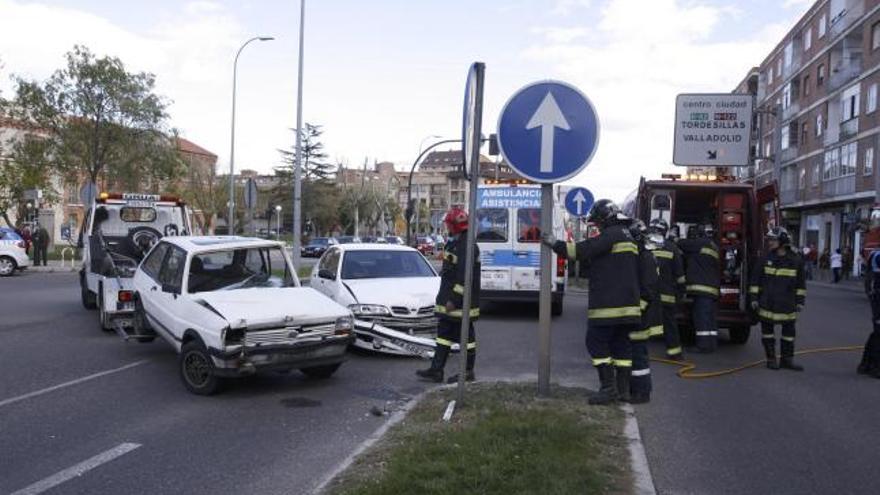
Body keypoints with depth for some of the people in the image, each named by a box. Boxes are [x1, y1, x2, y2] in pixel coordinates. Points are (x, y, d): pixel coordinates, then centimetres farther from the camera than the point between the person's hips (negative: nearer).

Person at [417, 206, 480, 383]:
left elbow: (464, 277, -26)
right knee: (444, 334, 12)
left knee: (466, 336, 2)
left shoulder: (467, 246, -20)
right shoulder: (454, 243, 14)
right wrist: (446, 298, 22)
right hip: (449, 300, 11)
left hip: (461, 303, -11)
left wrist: (454, 299, -25)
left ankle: (468, 373, 13)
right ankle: (436, 370, 18)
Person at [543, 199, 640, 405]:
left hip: (609, 304, -9)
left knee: (596, 342, -4)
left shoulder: (612, 234, -11)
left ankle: (608, 387, -6)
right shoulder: (627, 236, 21)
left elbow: (584, 250, -15)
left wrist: (556, 244, -6)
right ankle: (623, 388, 13)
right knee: (621, 344, 11)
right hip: (628, 303, 10)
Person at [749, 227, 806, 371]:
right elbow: (755, 279, 1)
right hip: (767, 304, 0)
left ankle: (787, 359, 17)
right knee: (767, 331, 4)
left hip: (787, 305, 1)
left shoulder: (796, 261, -1)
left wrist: (800, 301, 4)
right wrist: (754, 298, -2)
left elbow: (800, 283, 6)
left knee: (789, 331, 7)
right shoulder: (765, 259, -1)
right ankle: (771, 358, 15)